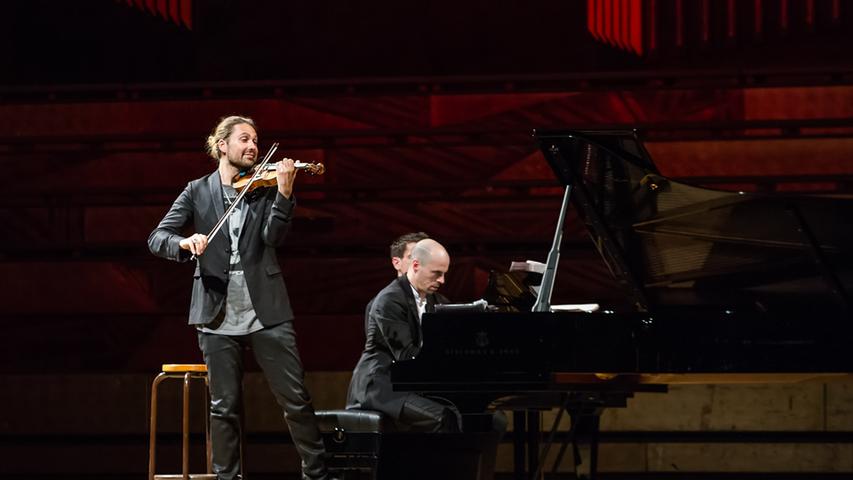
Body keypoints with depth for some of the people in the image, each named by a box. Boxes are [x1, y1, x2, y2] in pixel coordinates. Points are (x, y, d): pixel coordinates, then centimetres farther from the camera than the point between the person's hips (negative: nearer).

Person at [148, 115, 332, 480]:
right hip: (219, 315, 0)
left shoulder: (264, 187, 7)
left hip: (265, 312, 0)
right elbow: (157, 239, 1)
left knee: (295, 398, 0)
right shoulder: (198, 192, 7)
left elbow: (272, 237, -8)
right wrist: (185, 242, -21)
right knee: (225, 406, 4)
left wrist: (284, 193, -23)